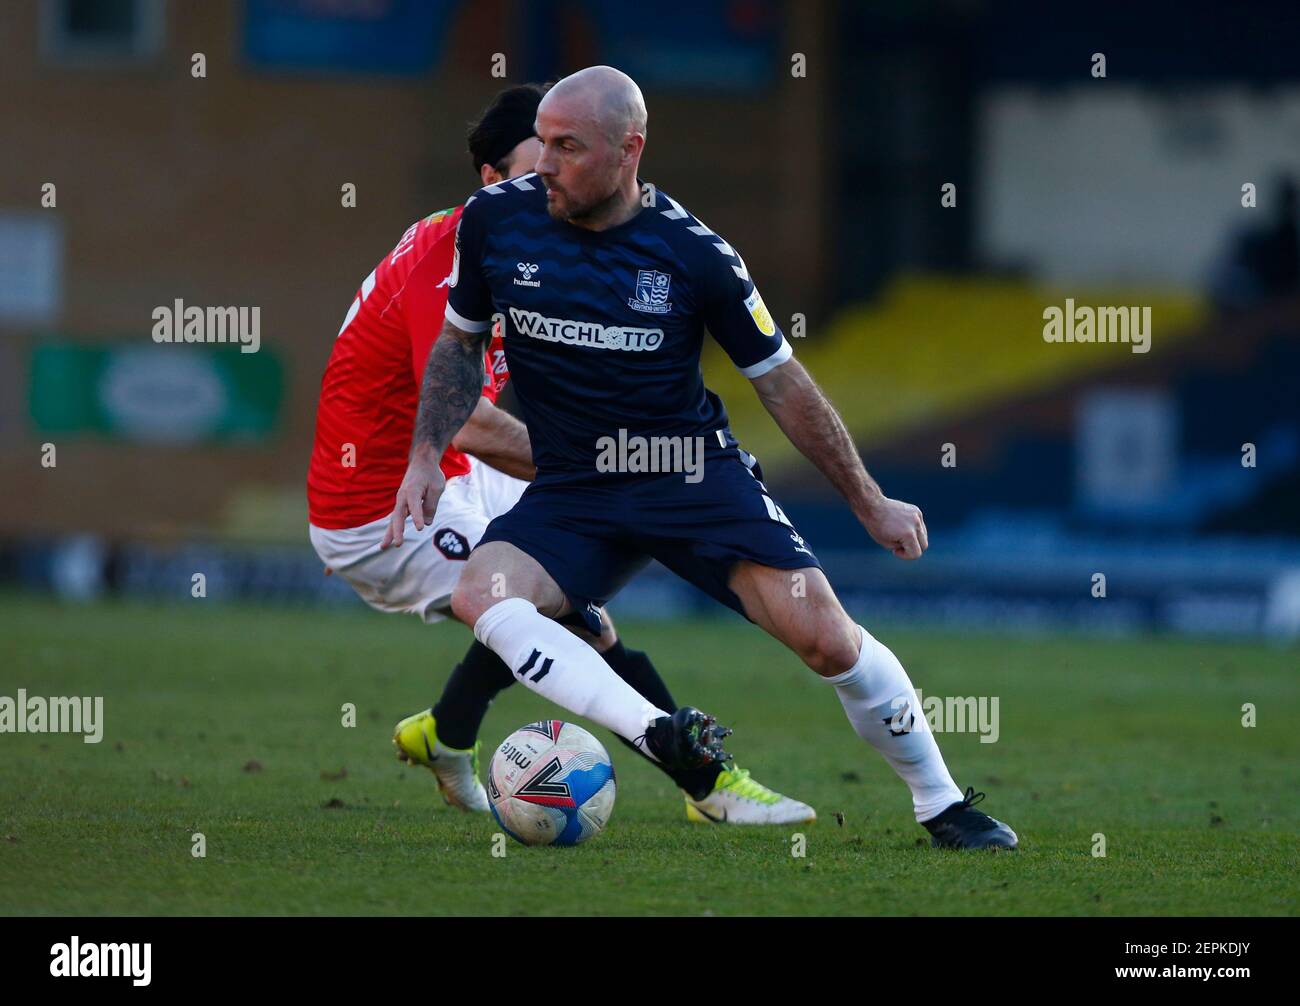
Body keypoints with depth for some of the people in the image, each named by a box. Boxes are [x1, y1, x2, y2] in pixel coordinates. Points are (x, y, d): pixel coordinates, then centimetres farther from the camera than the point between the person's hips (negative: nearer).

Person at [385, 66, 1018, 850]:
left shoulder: (693, 253, -11)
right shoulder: (496, 218, -5)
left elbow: (780, 381, 0)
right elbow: (461, 342, 13)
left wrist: (870, 503, 4)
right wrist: (426, 455, 1)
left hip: (697, 476, -2)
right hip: (572, 492, 2)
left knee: (824, 635, -17)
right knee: (481, 595, -28)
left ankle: (941, 805, 5)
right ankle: (669, 745, -38)